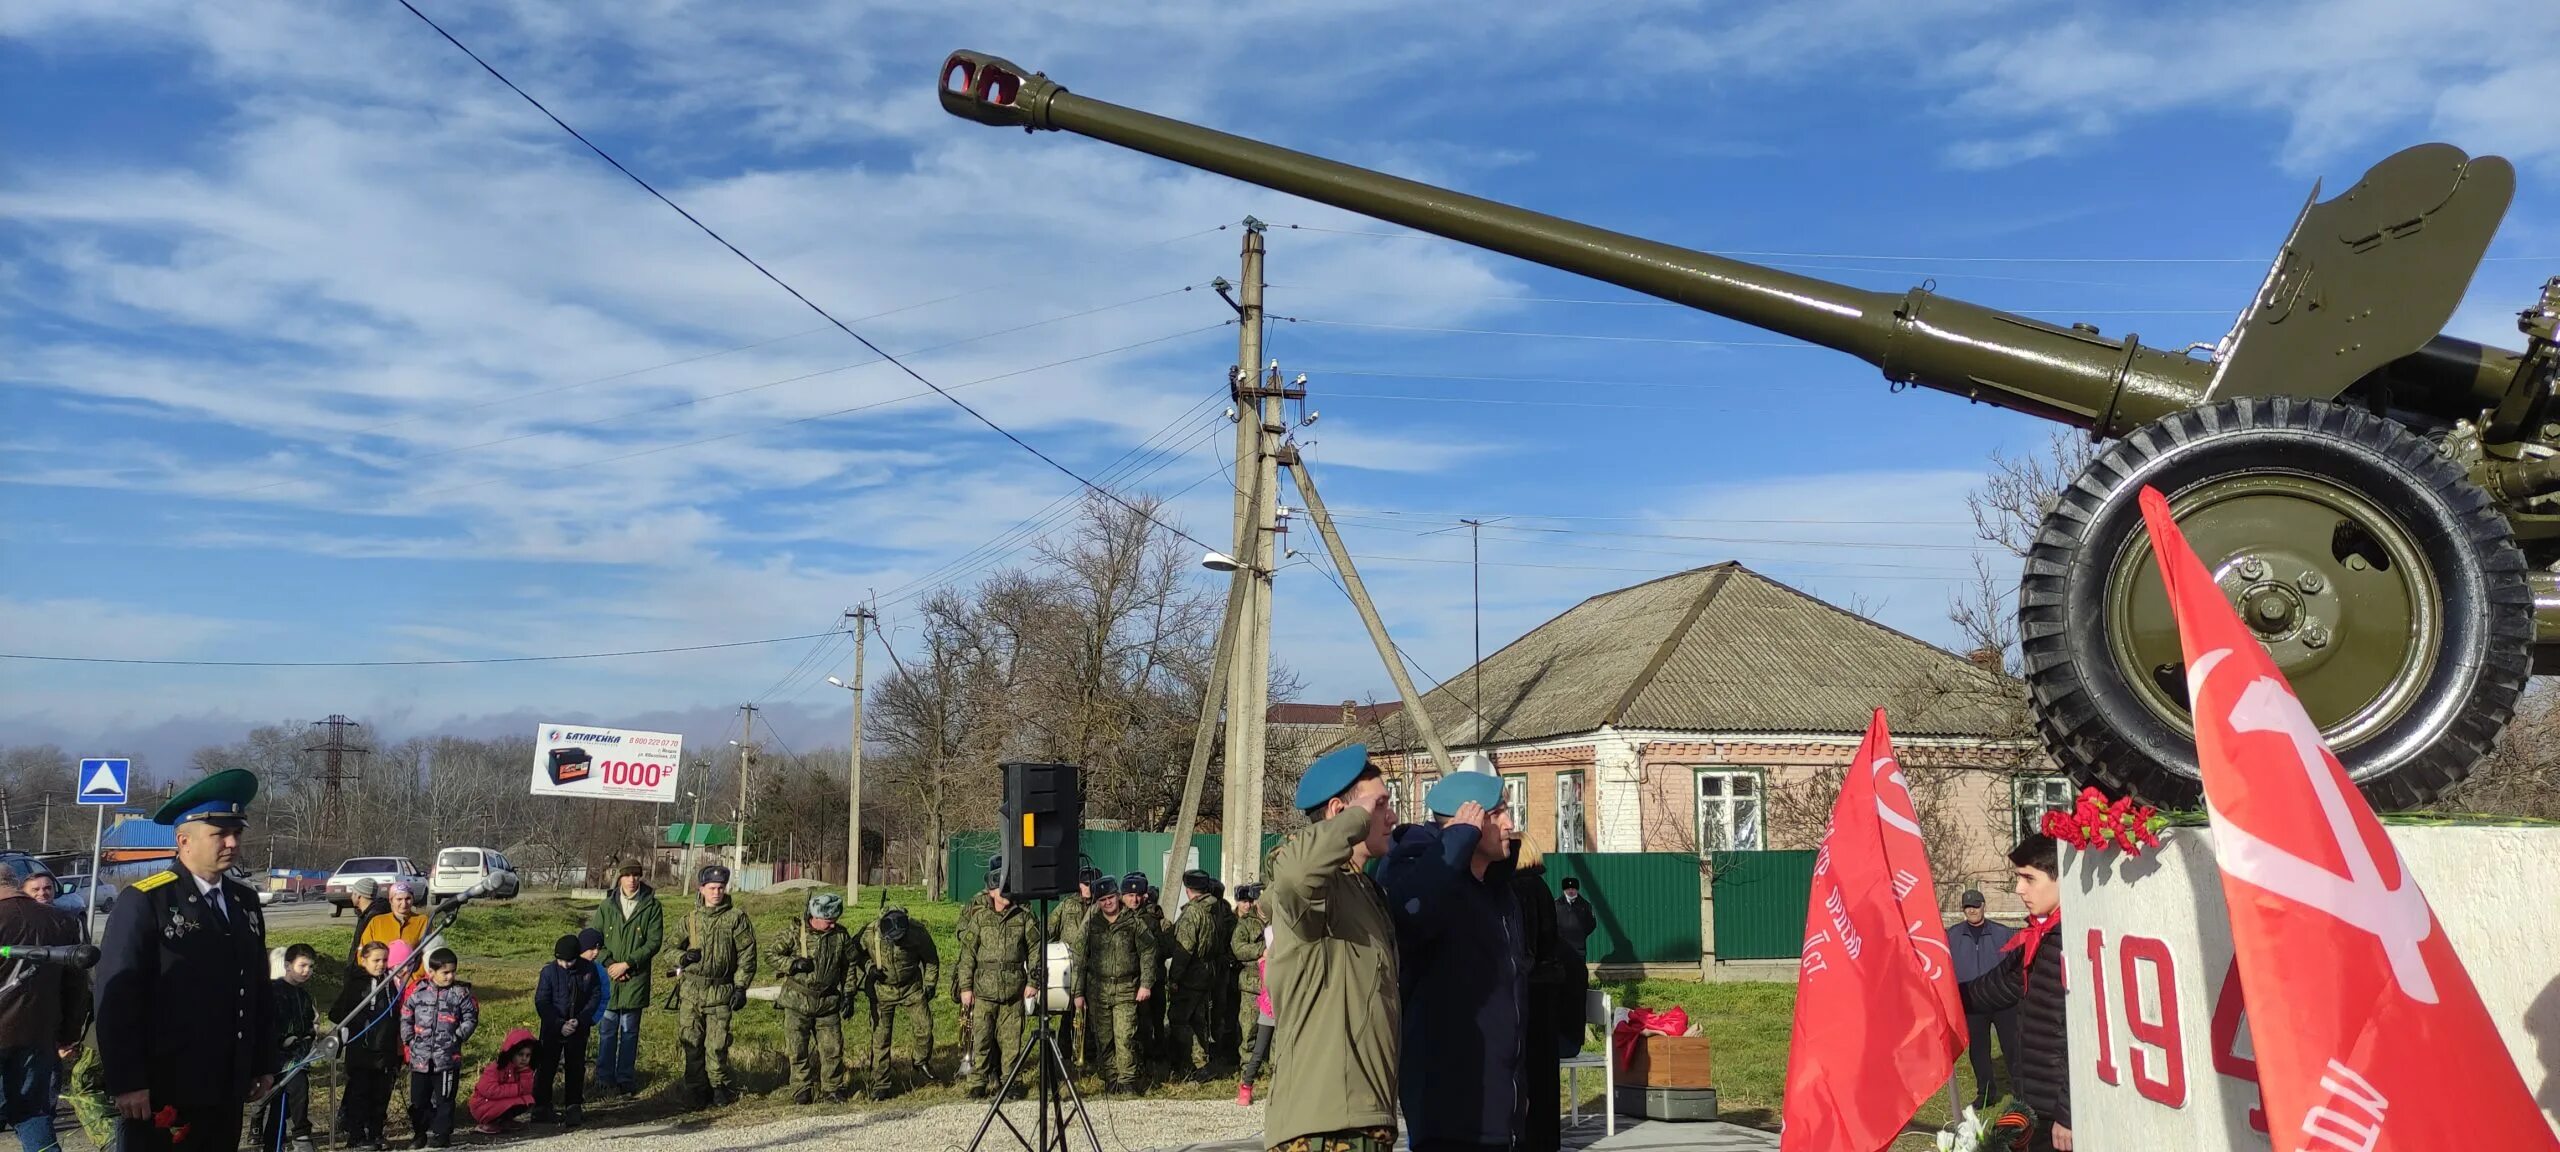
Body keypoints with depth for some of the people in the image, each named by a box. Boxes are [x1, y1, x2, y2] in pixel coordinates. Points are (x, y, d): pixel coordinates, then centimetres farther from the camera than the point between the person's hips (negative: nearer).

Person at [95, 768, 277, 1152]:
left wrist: (265, 1063, 15)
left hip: (228, 1091, 6)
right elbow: (116, 996, -13)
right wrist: (126, 1082, -16)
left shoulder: (245, 901, 12)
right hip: (163, 1092, -6)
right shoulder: (143, 901, -9)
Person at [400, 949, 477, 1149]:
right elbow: (405, 1016, 9)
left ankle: (442, 1134, 15)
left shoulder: (461, 993, -4)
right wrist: (409, 1040, 1)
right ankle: (419, 1133, 26)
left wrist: (458, 1036, -8)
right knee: (418, 1099, 12)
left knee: (444, 1099, 4)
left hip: (447, 1057, -2)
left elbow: (470, 1018, 1)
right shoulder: (419, 992, 1)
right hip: (419, 1057, 2)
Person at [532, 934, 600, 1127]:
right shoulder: (549, 971, -13)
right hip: (553, 1028, -2)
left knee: (576, 1068, 7)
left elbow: (595, 996, -1)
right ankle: (541, 1107, 14)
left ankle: (574, 1107, 15)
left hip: (579, 1027, 2)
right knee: (546, 1067, 4)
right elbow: (541, 1002, -11)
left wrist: (581, 1020, -13)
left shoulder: (589, 969, -8)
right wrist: (560, 1024, -18)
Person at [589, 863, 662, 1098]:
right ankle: (605, 1079, 15)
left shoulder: (652, 907, -1)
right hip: (607, 978, 2)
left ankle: (626, 1079, 13)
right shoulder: (606, 906, 5)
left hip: (635, 978, -2)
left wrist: (627, 964, -12)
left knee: (629, 1031, 6)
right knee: (607, 1030, 6)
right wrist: (609, 964, -11)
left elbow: (654, 942, -5)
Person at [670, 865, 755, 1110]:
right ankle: (696, 1089, 12)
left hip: (721, 991, -3)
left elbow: (747, 954, 1)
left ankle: (719, 1087, 13)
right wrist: (684, 955, -6)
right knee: (691, 1041, 2)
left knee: (716, 1044, -2)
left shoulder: (736, 917, 1)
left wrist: (741, 987, -4)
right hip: (691, 988, 3)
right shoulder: (691, 918, 10)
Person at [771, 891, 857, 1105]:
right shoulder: (795, 934, -10)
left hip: (828, 1002, 2)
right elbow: (773, 956, -2)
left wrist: (849, 994, 6)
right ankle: (803, 1089, 16)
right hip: (797, 1001, -2)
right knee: (798, 1049, 3)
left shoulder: (841, 935, -1)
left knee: (833, 1047, 2)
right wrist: (793, 964, -19)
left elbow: (849, 965, 10)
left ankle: (834, 1087, 16)